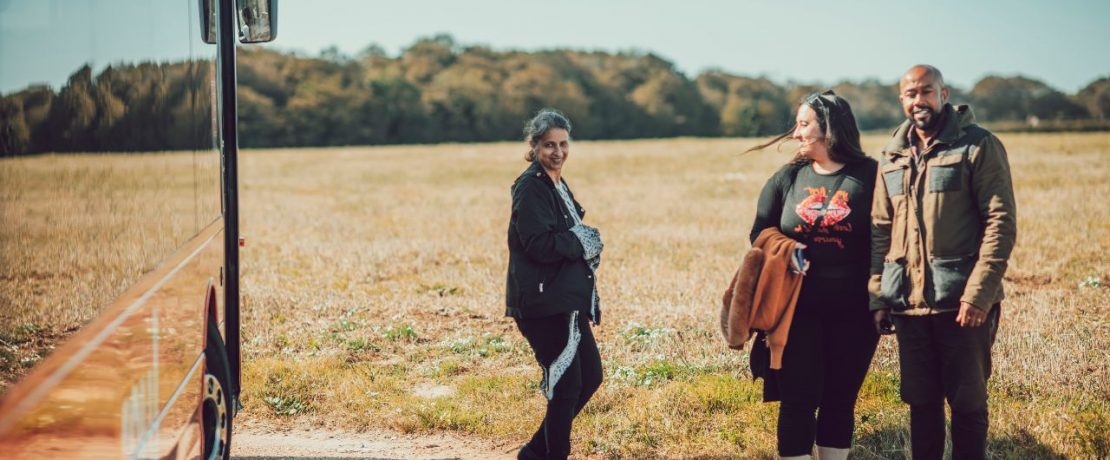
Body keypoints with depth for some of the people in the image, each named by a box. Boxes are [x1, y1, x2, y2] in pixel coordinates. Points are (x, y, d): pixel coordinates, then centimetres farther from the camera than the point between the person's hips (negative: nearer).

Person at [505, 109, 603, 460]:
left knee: (590, 376, 13)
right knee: (566, 384, -5)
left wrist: (585, 242, 0)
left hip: (567, 300, 10)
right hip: (543, 302, -10)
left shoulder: (557, 184, 16)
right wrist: (583, 241, -9)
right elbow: (539, 244, -22)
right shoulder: (530, 187, -13)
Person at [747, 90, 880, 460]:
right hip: (798, 309, 1)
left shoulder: (870, 176, -3)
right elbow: (760, 233, 11)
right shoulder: (786, 179, 5)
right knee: (799, 401, -2)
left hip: (853, 312, -1)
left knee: (840, 400, 10)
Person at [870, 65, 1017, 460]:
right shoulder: (892, 158, 11)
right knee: (920, 401, 12)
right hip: (908, 304, 5)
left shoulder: (978, 146, -5)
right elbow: (880, 230, 14)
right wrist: (878, 295, 6)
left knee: (967, 403, 4)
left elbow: (1001, 223, -11)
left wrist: (978, 293, -17)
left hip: (962, 304, -5)